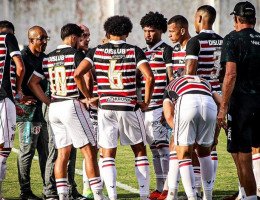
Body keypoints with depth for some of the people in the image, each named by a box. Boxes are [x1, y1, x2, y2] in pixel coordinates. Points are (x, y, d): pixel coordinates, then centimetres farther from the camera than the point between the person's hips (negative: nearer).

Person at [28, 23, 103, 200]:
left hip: (54, 108, 7)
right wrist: (88, 97, -5)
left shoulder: (48, 58, 12)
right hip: (72, 105, -7)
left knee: (63, 153, 10)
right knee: (89, 151, -3)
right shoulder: (75, 54, -7)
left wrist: (49, 102, 13)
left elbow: (32, 81, 13)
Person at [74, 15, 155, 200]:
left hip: (106, 108, 1)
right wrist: (146, 101, 1)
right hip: (129, 108, -1)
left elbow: (78, 74, -4)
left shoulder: (97, 51, 4)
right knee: (140, 151, 14)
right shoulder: (134, 51, 0)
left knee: (108, 155, 6)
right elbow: (149, 77, -12)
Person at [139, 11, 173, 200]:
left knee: (163, 147, -9)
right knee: (154, 148, 10)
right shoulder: (142, 52, 18)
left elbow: (172, 79, -10)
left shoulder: (166, 51, -5)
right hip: (145, 107, 7)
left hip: (160, 106, -7)